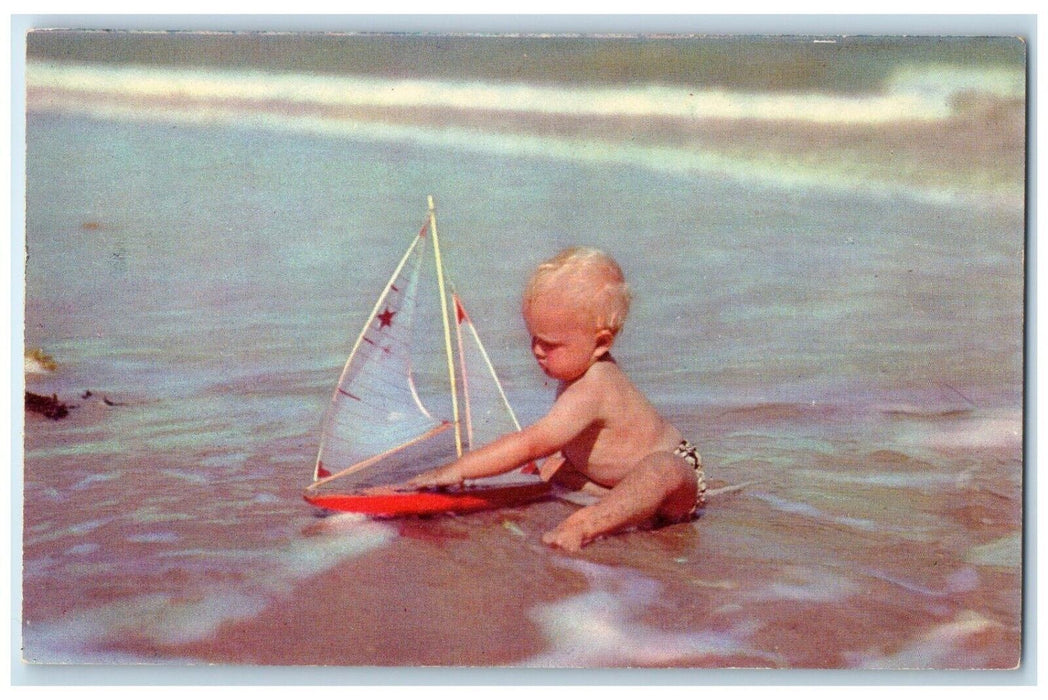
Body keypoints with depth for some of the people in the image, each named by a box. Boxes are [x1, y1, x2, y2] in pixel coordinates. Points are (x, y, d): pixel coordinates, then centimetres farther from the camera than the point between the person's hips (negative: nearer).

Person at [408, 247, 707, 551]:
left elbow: (531, 443, -34)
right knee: (554, 465, 7)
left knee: (659, 471, -43)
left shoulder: (591, 391, -31)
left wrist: (458, 469, -33)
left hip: (675, 471, -11)